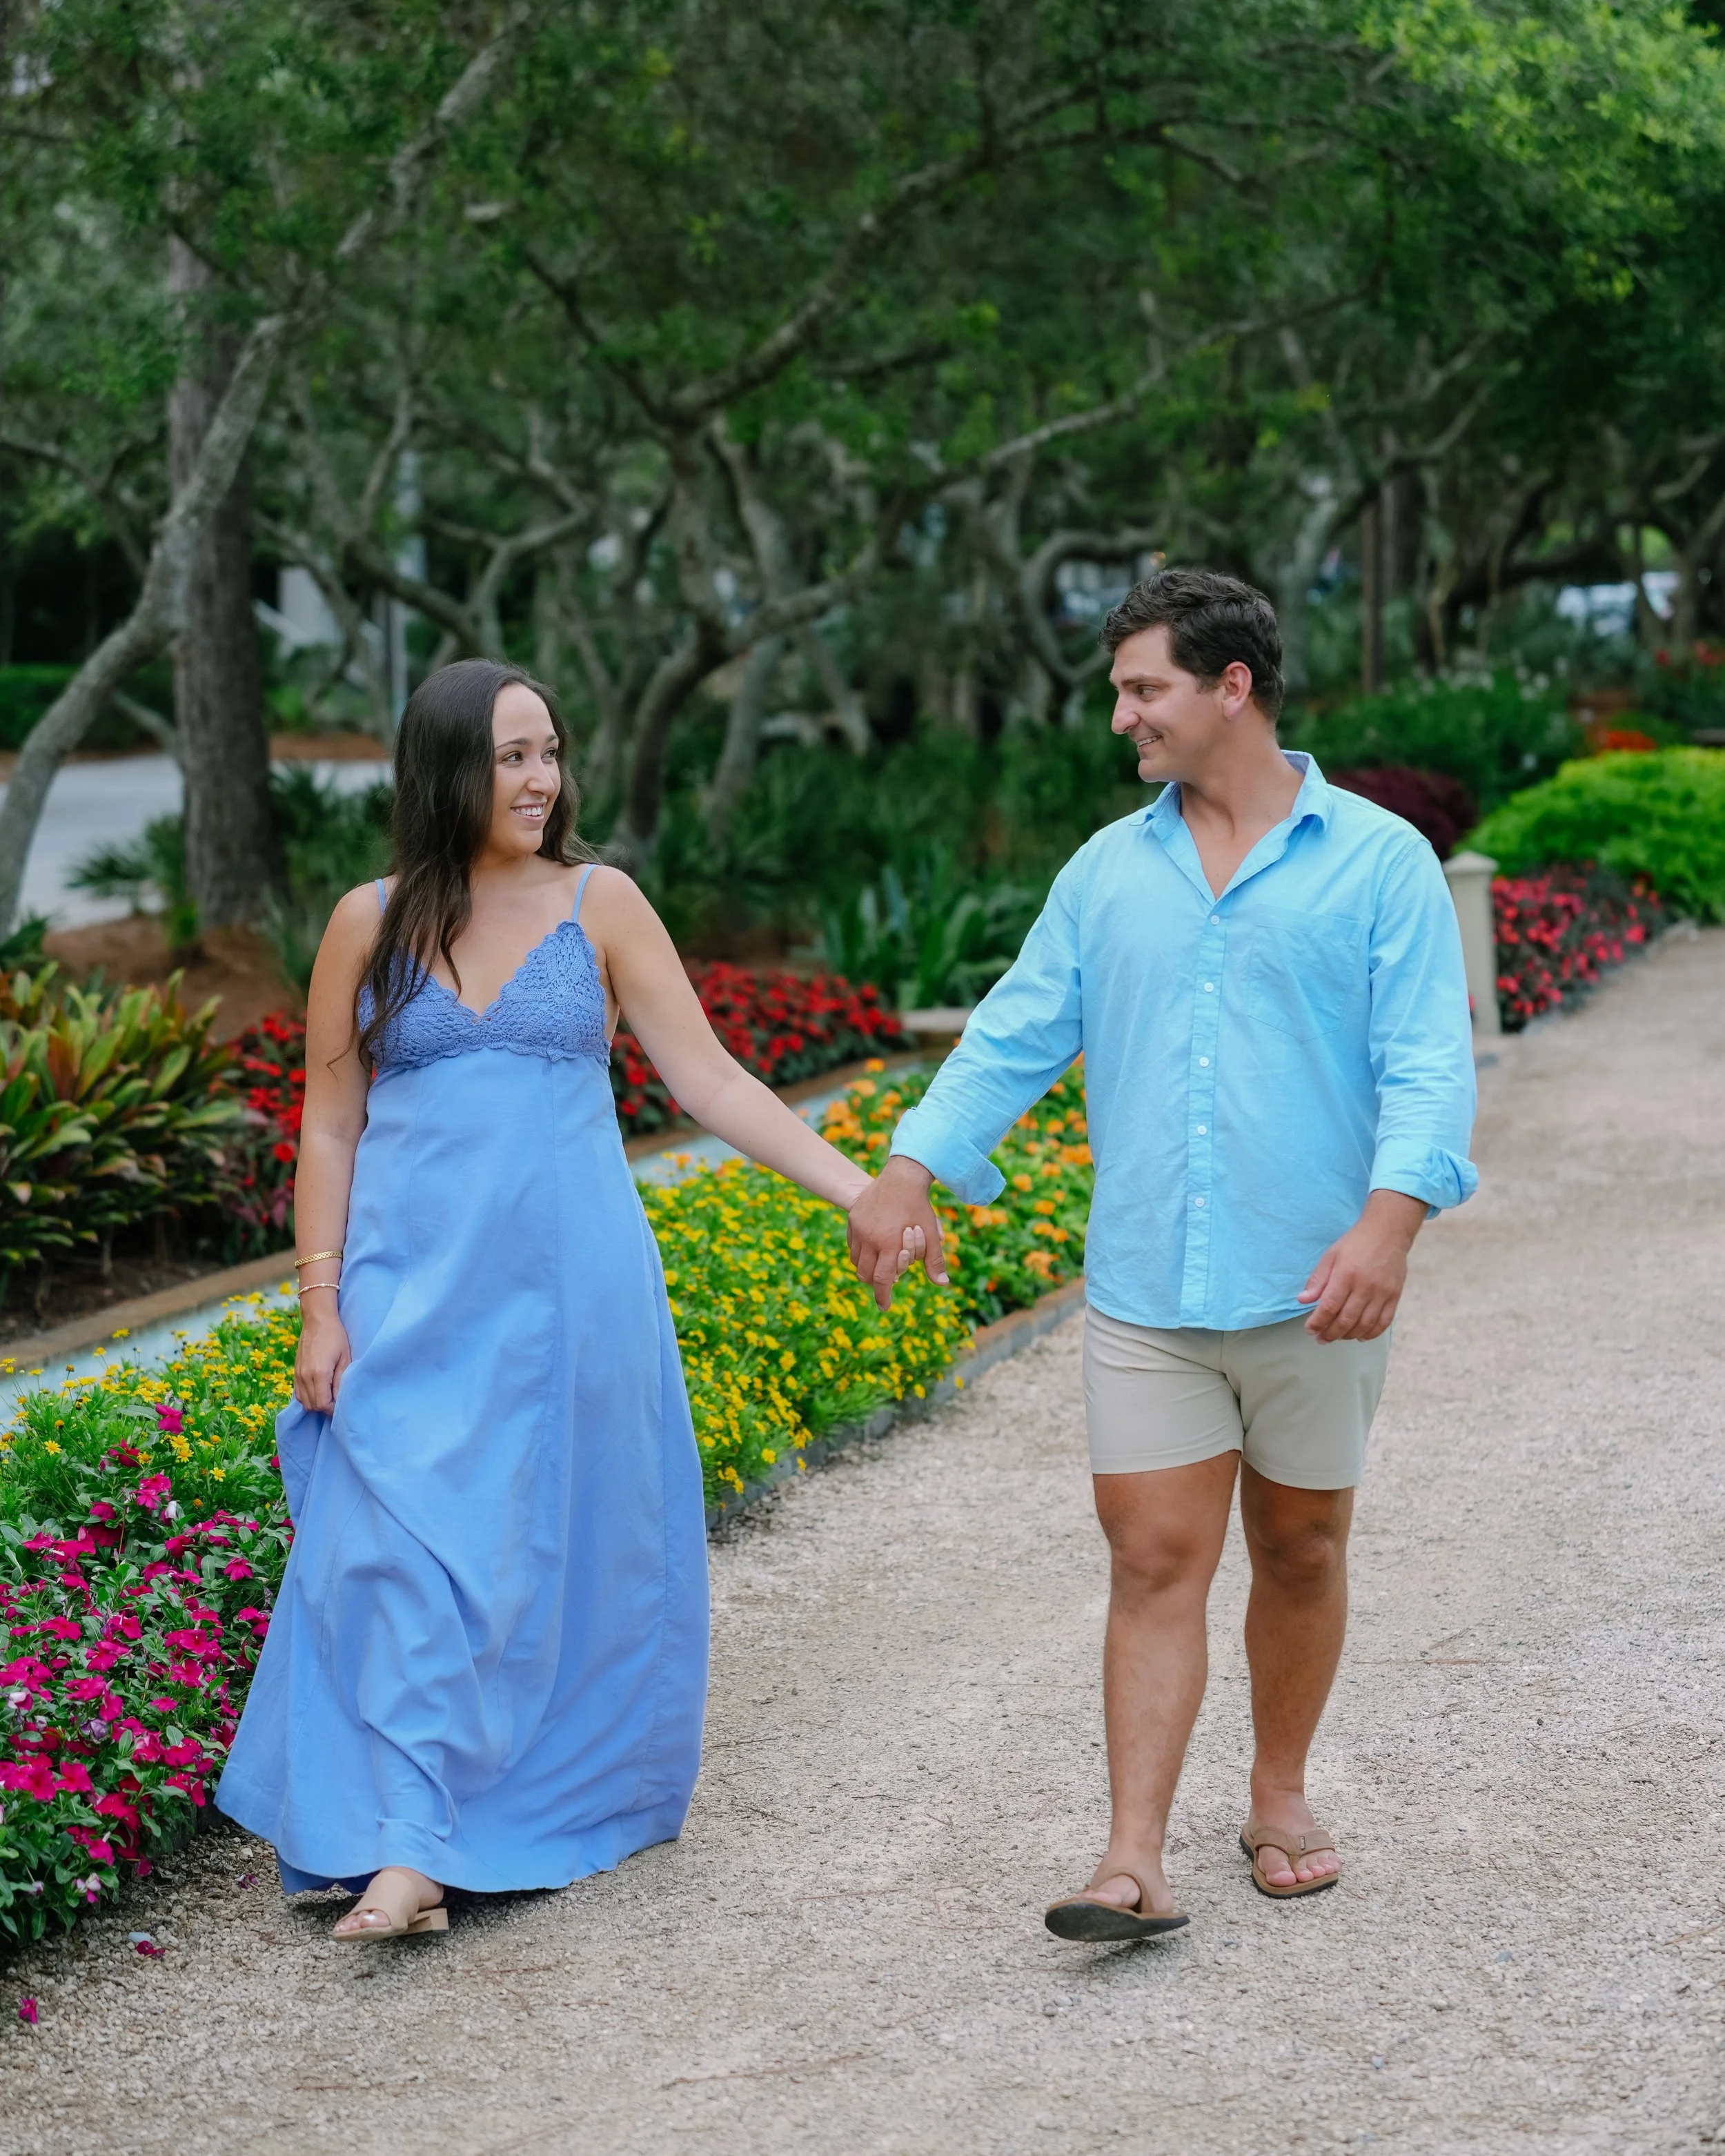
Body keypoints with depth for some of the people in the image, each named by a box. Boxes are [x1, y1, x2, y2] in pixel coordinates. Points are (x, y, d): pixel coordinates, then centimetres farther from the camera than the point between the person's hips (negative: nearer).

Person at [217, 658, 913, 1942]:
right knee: (411, 1548, -9)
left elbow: (711, 1082, -1)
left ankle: (549, 1811, 21)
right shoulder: (369, 924, 3)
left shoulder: (599, 906, 1)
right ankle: (409, 1849, -8)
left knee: (565, 1550, 6)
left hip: (568, 1291, 0)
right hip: (416, 1294, 0)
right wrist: (322, 1307, 0)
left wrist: (857, 1188, -10)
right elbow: (329, 1127, 7)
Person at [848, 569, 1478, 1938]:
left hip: (1312, 1293, -2)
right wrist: (912, 1170, -3)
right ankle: (1135, 1862, -2)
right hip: (1146, 1295, 2)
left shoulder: (1379, 861, -3)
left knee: (1300, 1553, 12)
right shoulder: (1108, 871, 9)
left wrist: (1390, 1218, -25)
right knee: (1154, 1564, -1)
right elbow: (1016, 1036, 9)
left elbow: (1428, 1061, -10)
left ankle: (1281, 1798, 31)